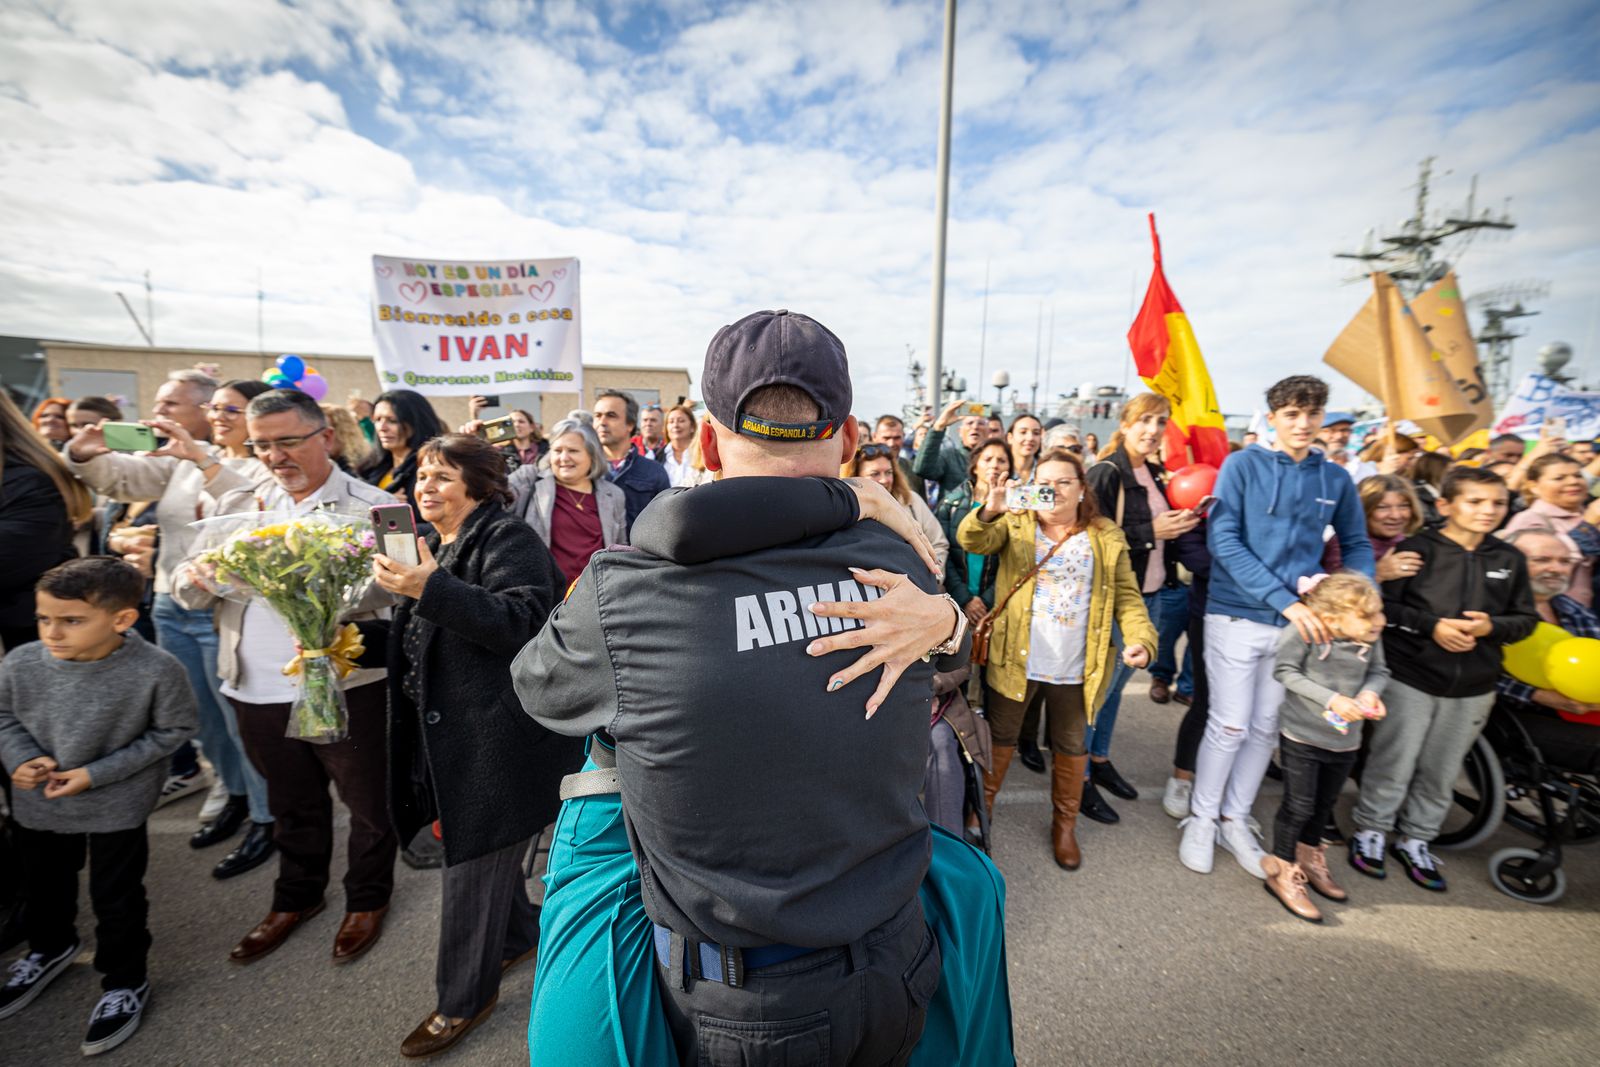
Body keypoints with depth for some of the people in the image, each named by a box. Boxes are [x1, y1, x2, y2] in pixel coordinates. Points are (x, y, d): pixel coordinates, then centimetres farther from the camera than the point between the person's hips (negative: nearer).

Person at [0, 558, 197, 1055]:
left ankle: (125, 983, 35)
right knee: (42, 886, 28)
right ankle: (49, 948, 59)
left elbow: (173, 730, -15)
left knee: (116, 899, 11)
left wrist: (97, 773, -19)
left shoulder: (156, 670, -29)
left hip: (116, 805, -4)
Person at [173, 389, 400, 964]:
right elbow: (193, 591, 8)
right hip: (258, 689, 5)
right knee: (292, 805, 24)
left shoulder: (373, 507, -9)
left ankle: (367, 899, 36)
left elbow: (377, 589, -19)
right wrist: (192, 580, -15)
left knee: (366, 801, 13)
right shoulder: (237, 505, 8)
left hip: (344, 685, -5)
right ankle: (297, 898, 46)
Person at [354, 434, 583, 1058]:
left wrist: (433, 589, -32)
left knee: (472, 865, 4)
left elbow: (524, 622, -28)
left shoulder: (507, 539, -13)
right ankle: (520, 934, 46)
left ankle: (465, 999, 26)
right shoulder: (432, 547, 16)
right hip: (447, 736, 9)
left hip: (498, 740, -9)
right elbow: (418, 640, 21)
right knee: (486, 848, 21)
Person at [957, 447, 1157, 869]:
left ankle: (1064, 825, 37)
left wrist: (1141, 638, -15)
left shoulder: (1107, 537, 4)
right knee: (1001, 738, 13)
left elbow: (1127, 596, 3)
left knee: (1071, 747, 17)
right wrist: (989, 511, -38)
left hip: (1076, 669, 1)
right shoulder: (1016, 524, 1)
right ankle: (981, 808, 34)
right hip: (1015, 660, -1)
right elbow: (973, 541, -17)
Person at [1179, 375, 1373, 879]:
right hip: (1237, 616, -4)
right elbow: (1223, 540, -13)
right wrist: (1283, 599, -20)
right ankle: (1201, 819, 20)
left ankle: (1235, 819, 30)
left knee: (1266, 729, 13)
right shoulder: (1243, 465, -5)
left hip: (1296, 622, 4)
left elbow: (1357, 545, 15)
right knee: (1230, 725, 0)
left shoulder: (1335, 480, 7)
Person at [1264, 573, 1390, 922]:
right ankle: (1282, 871, 20)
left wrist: (1370, 692, -16)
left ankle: (1309, 860, 45)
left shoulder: (1371, 639, -8)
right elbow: (1285, 671, -20)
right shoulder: (1305, 633, -24)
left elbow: (1379, 671, 5)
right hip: (1302, 735, -6)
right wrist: (1330, 699, -27)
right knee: (1298, 807, 0)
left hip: (1344, 739, 6)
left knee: (1324, 805, 22)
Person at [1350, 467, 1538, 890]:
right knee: (1393, 765, 6)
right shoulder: (1417, 549, -10)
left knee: (1441, 773, 15)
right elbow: (1383, 605, -11)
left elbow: (1526, 619, 7)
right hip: (1410, 679, -4)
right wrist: (1432, 625, -21)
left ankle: (1416, 841, 33)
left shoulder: (1510, 560, 4)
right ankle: (1370, 831, 24)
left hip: (1473, 688, 4)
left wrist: (1490, 626, -12)